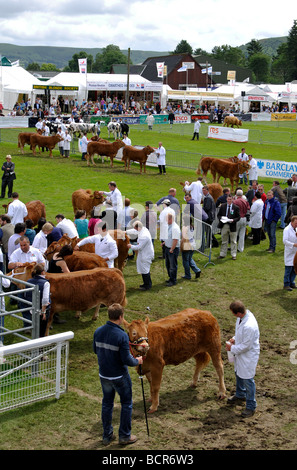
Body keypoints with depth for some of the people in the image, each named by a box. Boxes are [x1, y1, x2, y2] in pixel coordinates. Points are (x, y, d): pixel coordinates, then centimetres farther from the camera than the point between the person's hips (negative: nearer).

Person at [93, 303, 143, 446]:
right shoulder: (122, 336, -25)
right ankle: (124, 436, 22)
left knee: (107, 403, 20)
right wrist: (137, 361, -3)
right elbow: (126, 360, -22)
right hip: (120, 377, -5)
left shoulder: (98, 331, -7)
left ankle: (107, 436, 28)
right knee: (126, 404, 14)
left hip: (104, 375, 5)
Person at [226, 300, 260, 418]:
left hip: (249, 355, -10)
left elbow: (246, 346, -28)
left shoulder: (249, 326, -39)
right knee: (238, 374, 28)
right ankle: (240, 395, 53)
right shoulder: (244, 315, -10)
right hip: (240, 353, 10)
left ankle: (251, 406, 26)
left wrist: (232, 348, -16)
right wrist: (235, 339, -1)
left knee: (248, 380, 7)